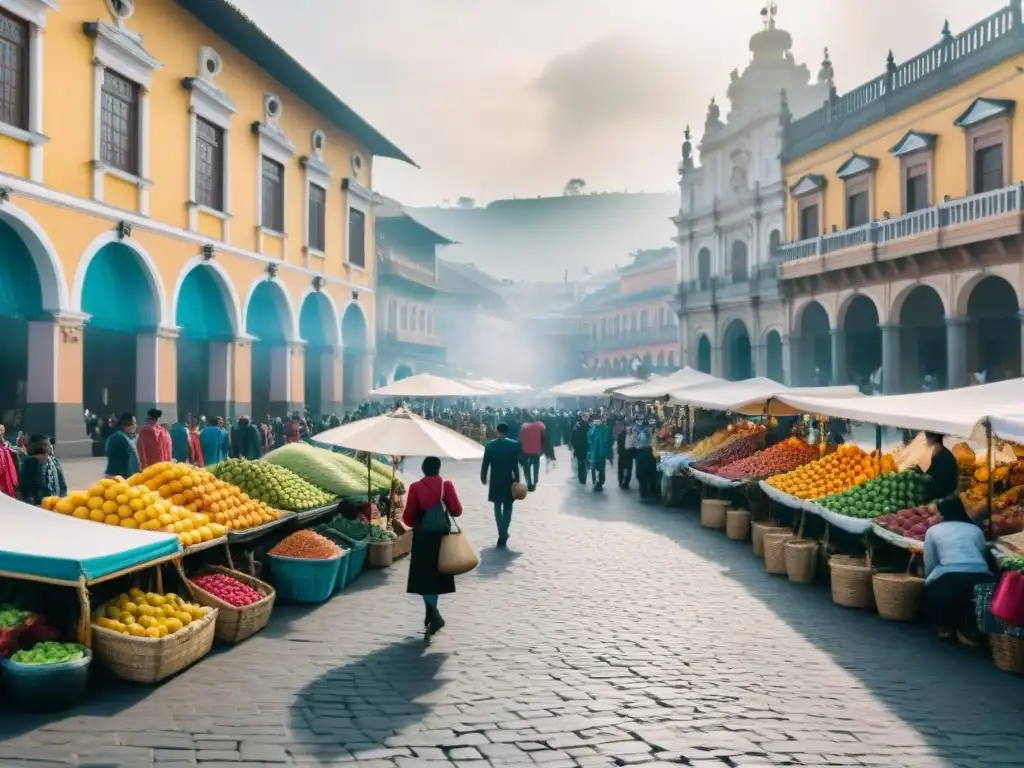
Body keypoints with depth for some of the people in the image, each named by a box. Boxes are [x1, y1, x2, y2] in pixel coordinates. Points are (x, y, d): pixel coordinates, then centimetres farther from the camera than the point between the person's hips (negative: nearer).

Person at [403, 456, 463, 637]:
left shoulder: (415, 487, -7)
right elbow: (457, 511, -8)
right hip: (442, 535, 2)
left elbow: (408, 517, -6)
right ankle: (432, 614, 24)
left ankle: (434, 615, -16)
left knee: (424, 577, 1)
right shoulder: (446, 485, -5)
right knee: (437, 574, 16)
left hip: (422, 537, -2)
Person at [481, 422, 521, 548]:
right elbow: (515, 465, -8)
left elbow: (485, 464, -1)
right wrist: (517, 480, -2)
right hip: (509, 481, -1)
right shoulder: (514, 445, -8)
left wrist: (483, 478, 11)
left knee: (497, 507, 13)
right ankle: (503, 534, 2)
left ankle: (502, 534, 4)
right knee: (507, 508, 10)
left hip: (495, 481, 1)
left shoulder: (489, 445, -4)